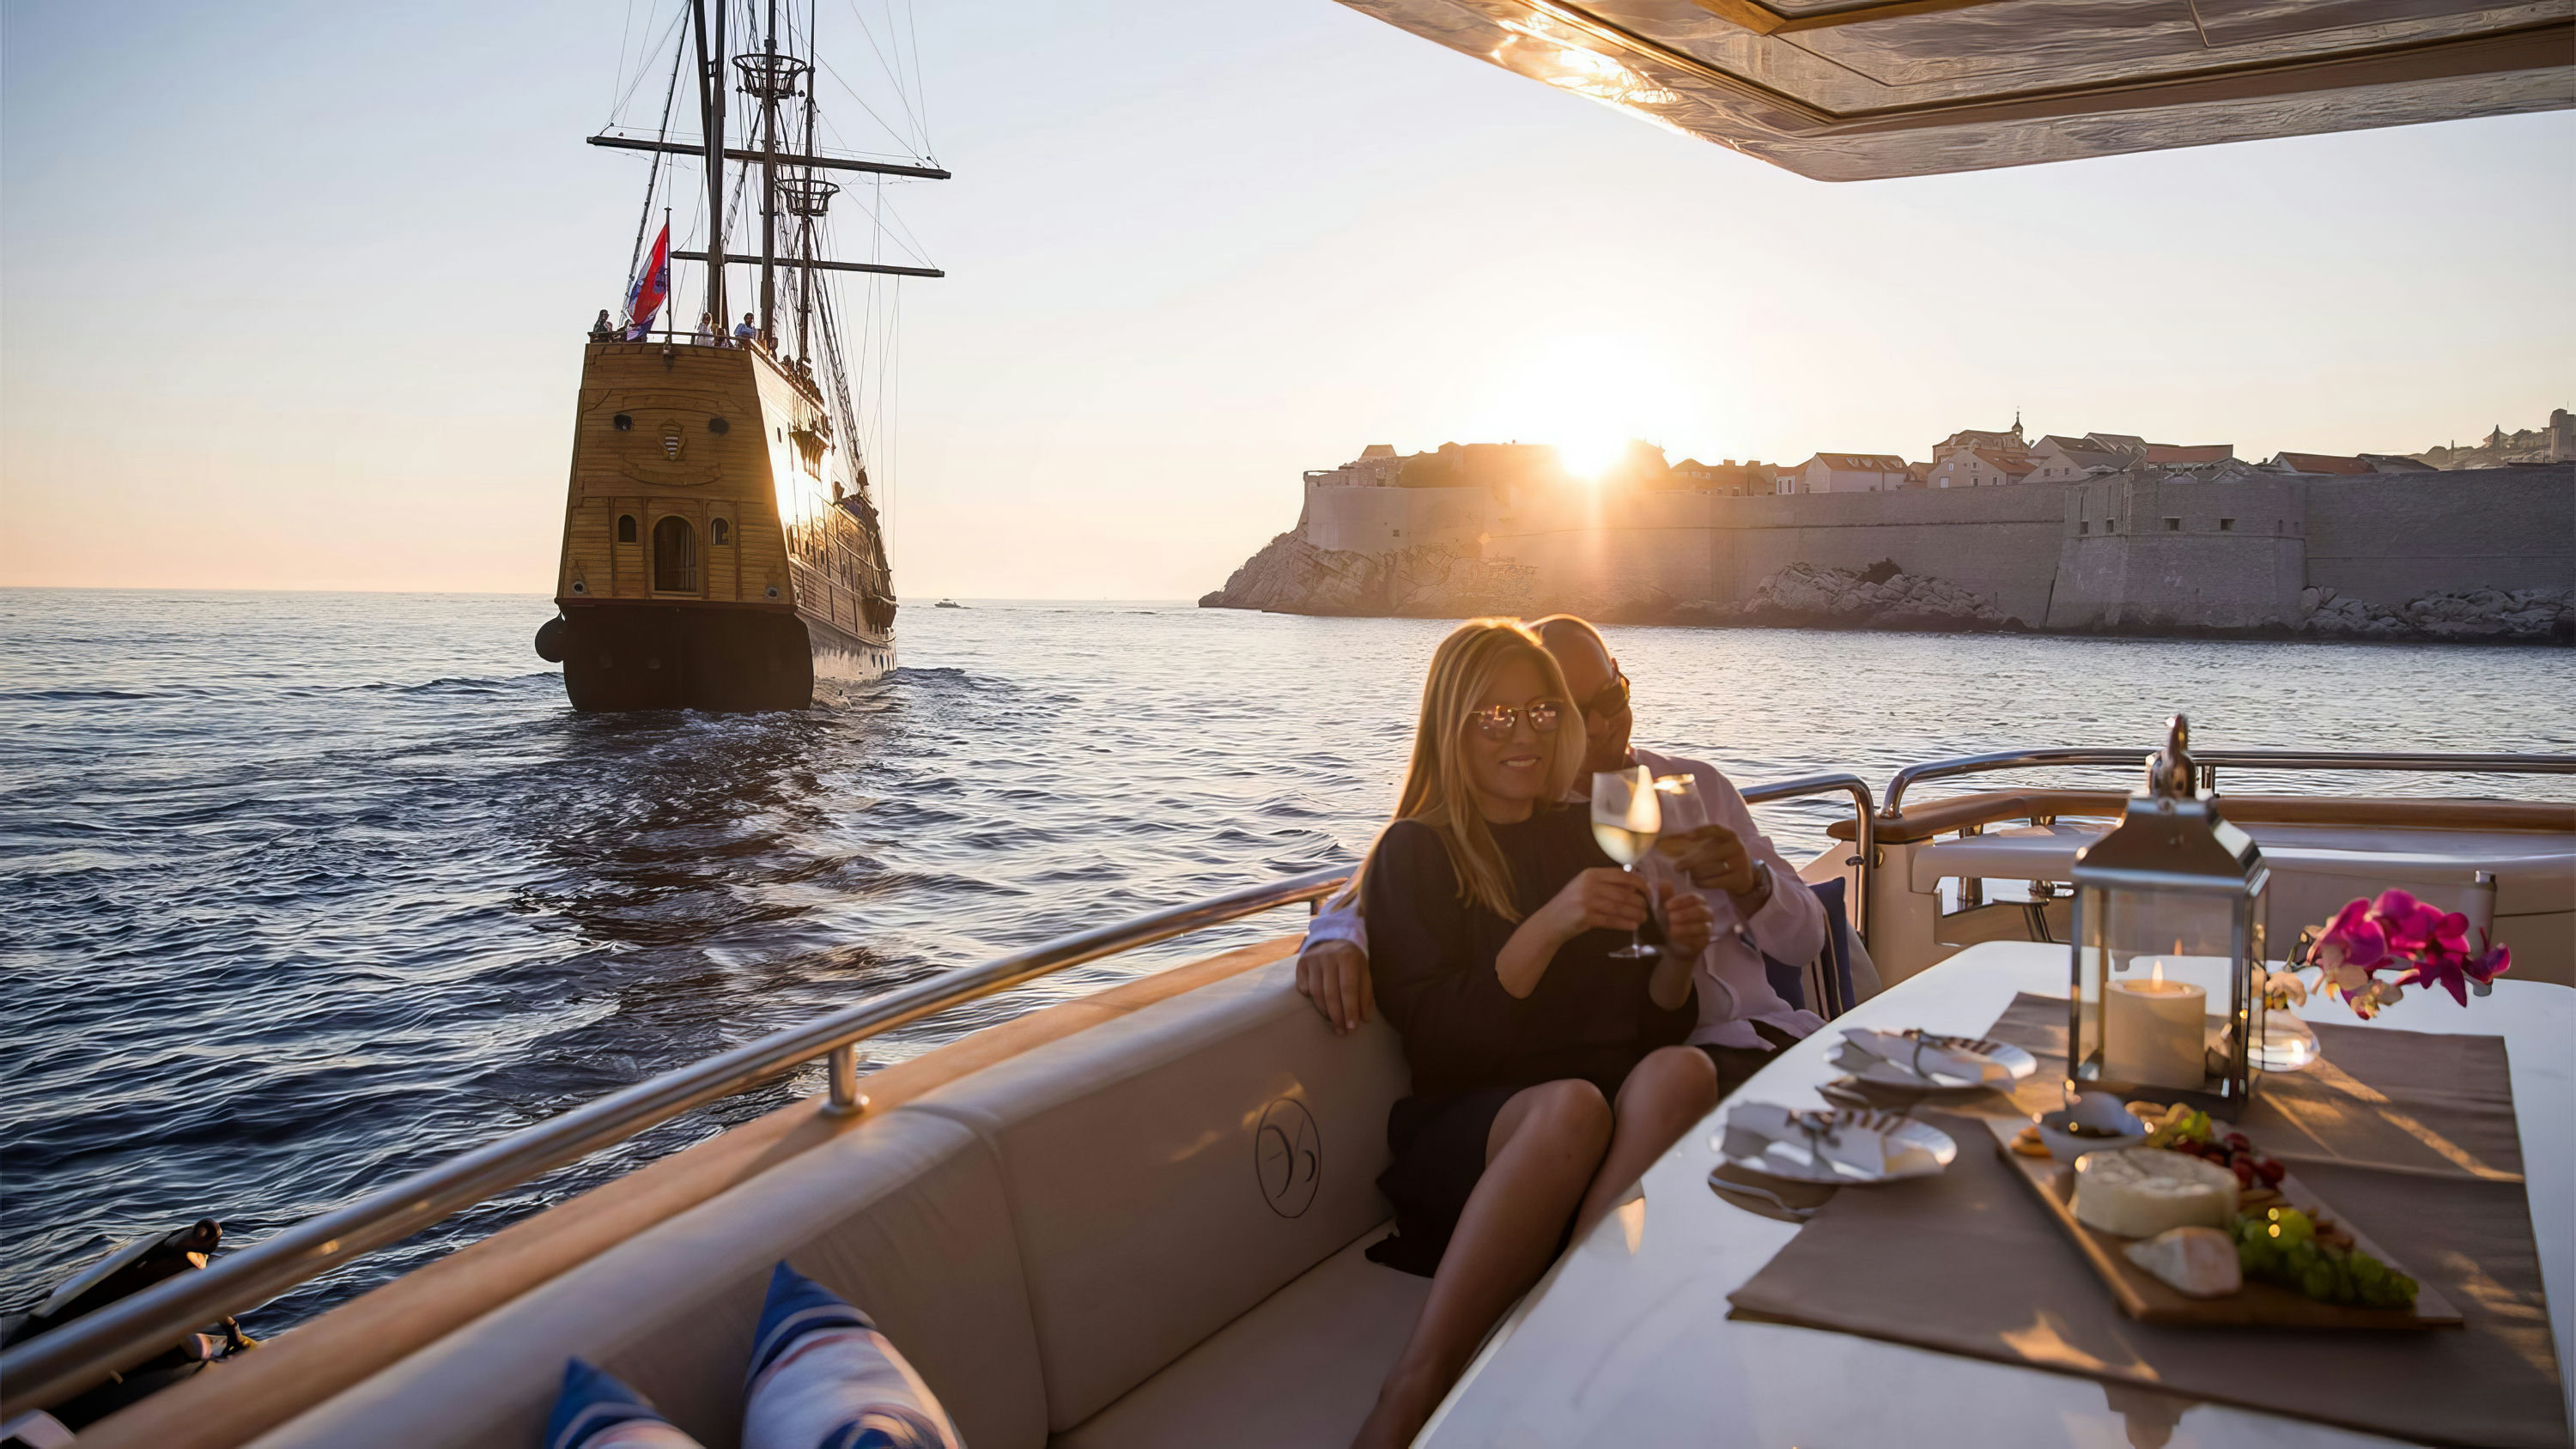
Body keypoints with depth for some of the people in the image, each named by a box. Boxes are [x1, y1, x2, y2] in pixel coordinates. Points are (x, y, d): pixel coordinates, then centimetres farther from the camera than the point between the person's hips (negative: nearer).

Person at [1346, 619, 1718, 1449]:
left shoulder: (1587, 836, 20)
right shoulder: (1415, 852, 6)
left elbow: (1654, 1024, 18)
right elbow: (1435, 1039, -6)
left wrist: (1678, 958, -5)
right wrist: (1550, 927, -17)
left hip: (1620, 1109, 4)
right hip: (1473, 1133, -3)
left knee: (1681, 1070, -30)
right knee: (1572, 1106, -37)